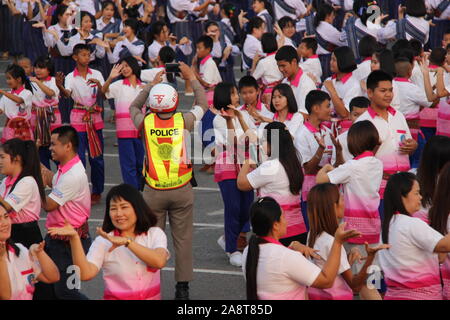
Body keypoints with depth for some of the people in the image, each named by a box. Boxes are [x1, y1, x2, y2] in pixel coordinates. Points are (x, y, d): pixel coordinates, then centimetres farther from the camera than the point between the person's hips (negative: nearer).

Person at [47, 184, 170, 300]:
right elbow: (86, 274, -14)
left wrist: (127, 241, -18)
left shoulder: (154, 233, 3)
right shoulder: (103, 242, 0)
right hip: (116, 297, -1)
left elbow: (159, 262, -15)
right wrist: (74, 238, -22)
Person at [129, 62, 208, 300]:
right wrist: (192, 78, 26)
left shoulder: (146, 122, -7)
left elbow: (134, 106, 18)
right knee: (183, 239, 8)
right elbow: (202, 104, 13)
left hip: (153, 191, 1)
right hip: (182, 190, 0)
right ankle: (182, 287, 11)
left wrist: (151, 85, 26)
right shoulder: (184, 121, -9)